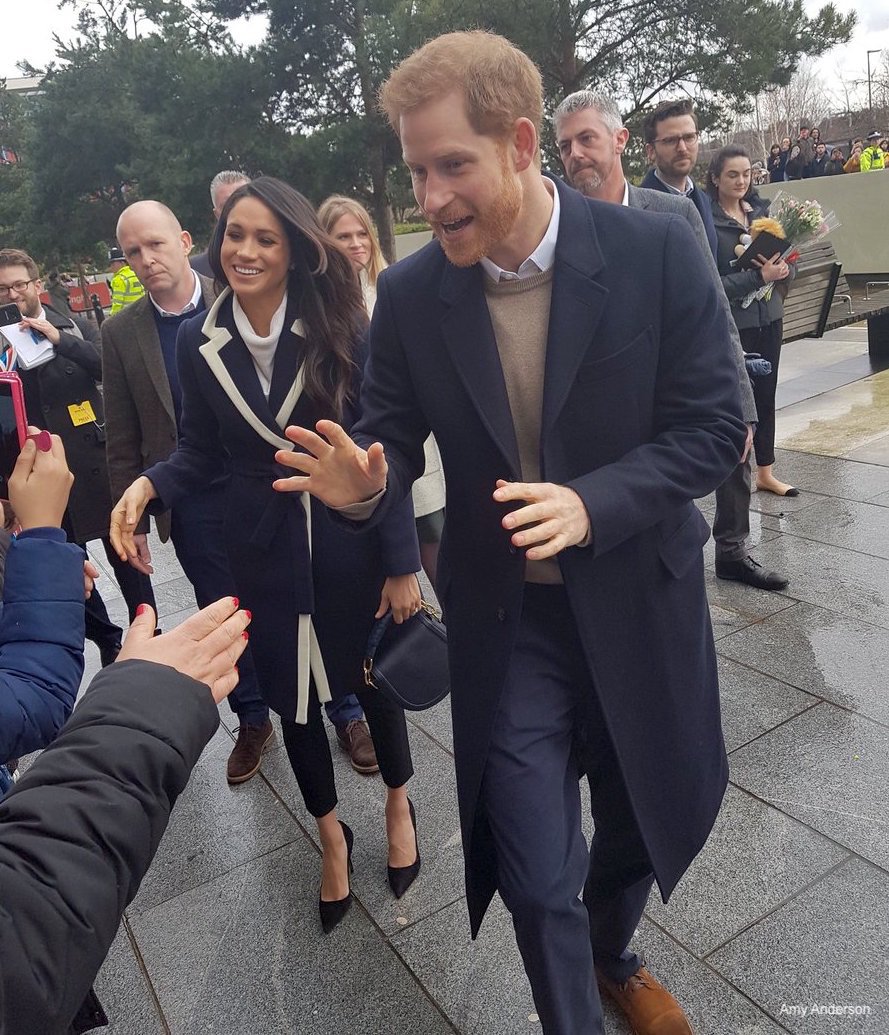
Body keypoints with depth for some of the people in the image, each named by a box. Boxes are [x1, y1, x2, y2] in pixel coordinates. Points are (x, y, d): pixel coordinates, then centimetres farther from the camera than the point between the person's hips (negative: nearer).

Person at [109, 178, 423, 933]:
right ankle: (332, 835, 41)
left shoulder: (340, 330, -13)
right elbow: (201, 451, 4)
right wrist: (149, 484, -17)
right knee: (290, 695, 15)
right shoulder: (199, 342, -4)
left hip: (351, 536, -2)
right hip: (264, 546, 3)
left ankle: (398, 804, 45)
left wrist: (402, 562, -13)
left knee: (373, 676, 14)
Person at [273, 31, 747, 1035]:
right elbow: (393, 436, 1)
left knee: (650, 820, 21)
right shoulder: (409, 291, -7)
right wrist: (365, 485, -23)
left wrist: (591, 503, -26)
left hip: (637, 602, 1)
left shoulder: (657, 250, -13)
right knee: (537, 875, 3)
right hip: (504, 620, 0)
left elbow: (714, 425, -11)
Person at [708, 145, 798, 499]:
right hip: (732, 323, -6)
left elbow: (786, 263, 10)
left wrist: (783, 268, -12)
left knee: (766, 394, 13)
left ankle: (765, 473, 26)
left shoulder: (761, 211, 6)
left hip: (769, 317, 6)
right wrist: (759, 276, -22)